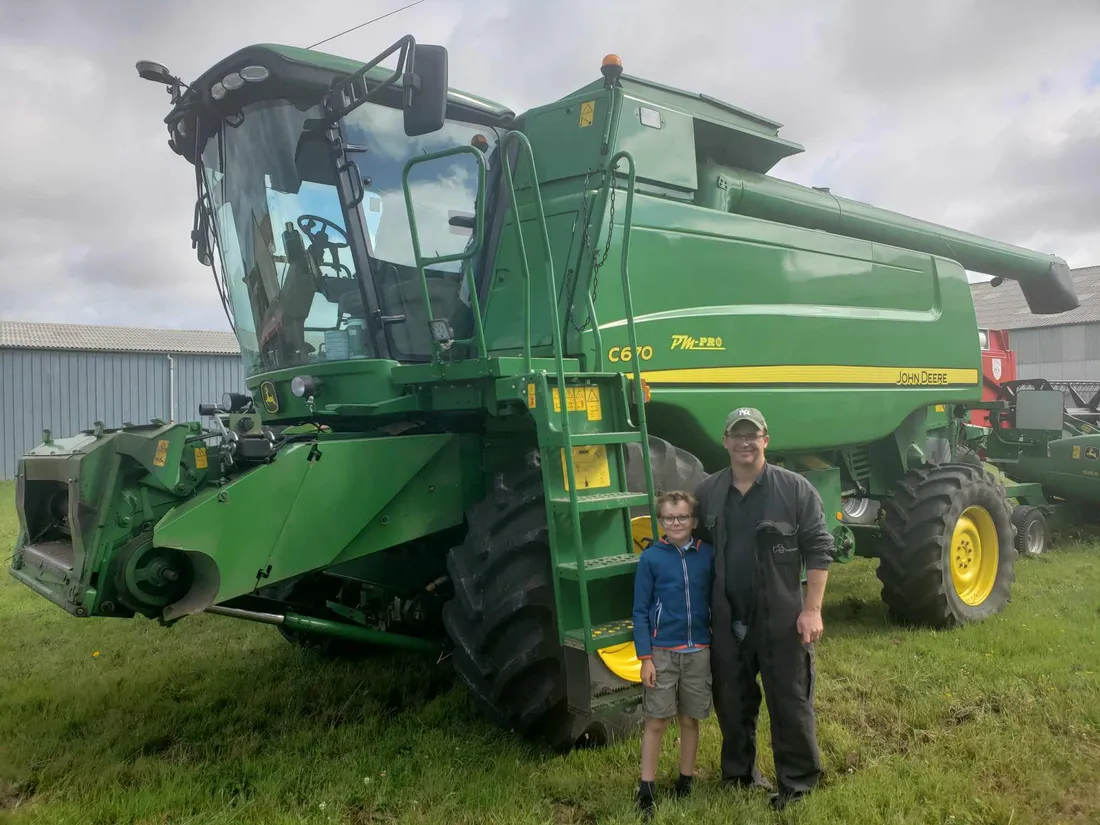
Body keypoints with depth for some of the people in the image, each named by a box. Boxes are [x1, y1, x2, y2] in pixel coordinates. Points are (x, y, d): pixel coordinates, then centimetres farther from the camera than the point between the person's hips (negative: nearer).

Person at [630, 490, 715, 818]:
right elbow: (640, 611, -5)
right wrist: (645, 658, -9)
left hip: (699, 651, 2)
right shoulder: (650, 558, -7)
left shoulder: (707, 554, -1)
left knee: (691, 720, 13)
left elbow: (716, 600, 7)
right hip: (662, 651, -2)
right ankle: (646, 788, 16)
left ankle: (685, 781, 29)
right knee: (656, 721, 4)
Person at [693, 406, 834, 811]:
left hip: (781, 620, -3)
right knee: (732, 702, 16)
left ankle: (797, 781, 25)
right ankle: (738, 773, 35)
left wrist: (812, 608, -12)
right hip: (727, 622, 3)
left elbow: (818, 550, -7)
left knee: (789, 702, 7)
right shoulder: (706, 493, 3)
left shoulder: (795, 488, -7)